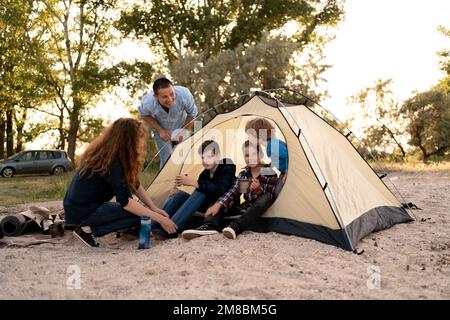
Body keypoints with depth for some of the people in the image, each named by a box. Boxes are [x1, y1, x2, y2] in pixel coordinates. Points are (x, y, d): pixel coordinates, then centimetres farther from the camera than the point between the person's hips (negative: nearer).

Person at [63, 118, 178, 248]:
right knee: (137, 215, -14)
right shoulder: (111, 162, -22)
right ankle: (87, 229, -12)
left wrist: (154, 208, 6)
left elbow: (135, 185, 11)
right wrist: (159, 218, -21)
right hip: (80, 213, -9)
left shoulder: (104, 154, 5)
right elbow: (125, 202, -26)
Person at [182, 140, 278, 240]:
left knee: (265, 197, -36)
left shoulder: (270, 173, -8)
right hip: (247, 207, 5)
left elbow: (268, 198, -13)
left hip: (261, 208, -5)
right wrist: (218, 204, -25)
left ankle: (236, 227, -45)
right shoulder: (243, 174, 2)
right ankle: (209, 226, -37)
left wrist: (258, 190, -33)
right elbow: (232, 192, -9)